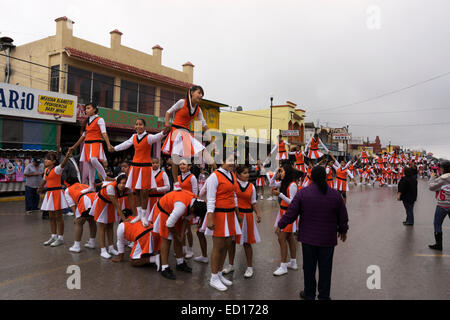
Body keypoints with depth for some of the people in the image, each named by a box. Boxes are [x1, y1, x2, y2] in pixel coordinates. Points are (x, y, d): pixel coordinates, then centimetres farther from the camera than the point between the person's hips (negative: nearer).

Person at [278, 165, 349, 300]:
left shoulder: (302, 193, -10)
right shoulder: (335, 194, -4)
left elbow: (291, 214, -8)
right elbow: (343, 217, 4)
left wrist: (280, 225, 8)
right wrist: (343, 231, 22)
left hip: (308, 238, -1)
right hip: (328, 239, 1)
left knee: (309, 267, 13)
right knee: (325, 269, 12)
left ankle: (309, 294, 27)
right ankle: (324, 296, 24)